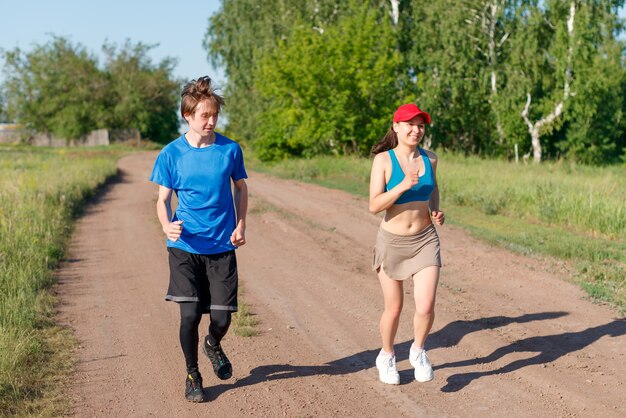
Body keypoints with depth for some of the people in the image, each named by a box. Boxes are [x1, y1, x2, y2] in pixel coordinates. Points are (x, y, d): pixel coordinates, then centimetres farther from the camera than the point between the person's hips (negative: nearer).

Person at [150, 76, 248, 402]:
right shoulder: (172, 154, -4)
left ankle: (213, 345, 39)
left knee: (222, 318, 2)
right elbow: (163, 199, 0)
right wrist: (167, 225, -20)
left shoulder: (230, 149, -1)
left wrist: (241, 225, -1)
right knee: (190, 315, -8)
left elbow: (240, 188, 13)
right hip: (185, 246, -1)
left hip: (222, 247, 1)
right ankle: (192, 375, 17)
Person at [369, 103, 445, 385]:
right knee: (394, 308, 10)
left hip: (425, 240, 2)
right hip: (392, 242, -2)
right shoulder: (383, 160, -12)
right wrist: (403, 185, -29)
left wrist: (436, 211, 3)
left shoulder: (429, 158, 0)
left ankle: (418, 351, 20)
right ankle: (387, 357, 37)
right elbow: (374, 206, -17)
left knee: (426, 307, -11)